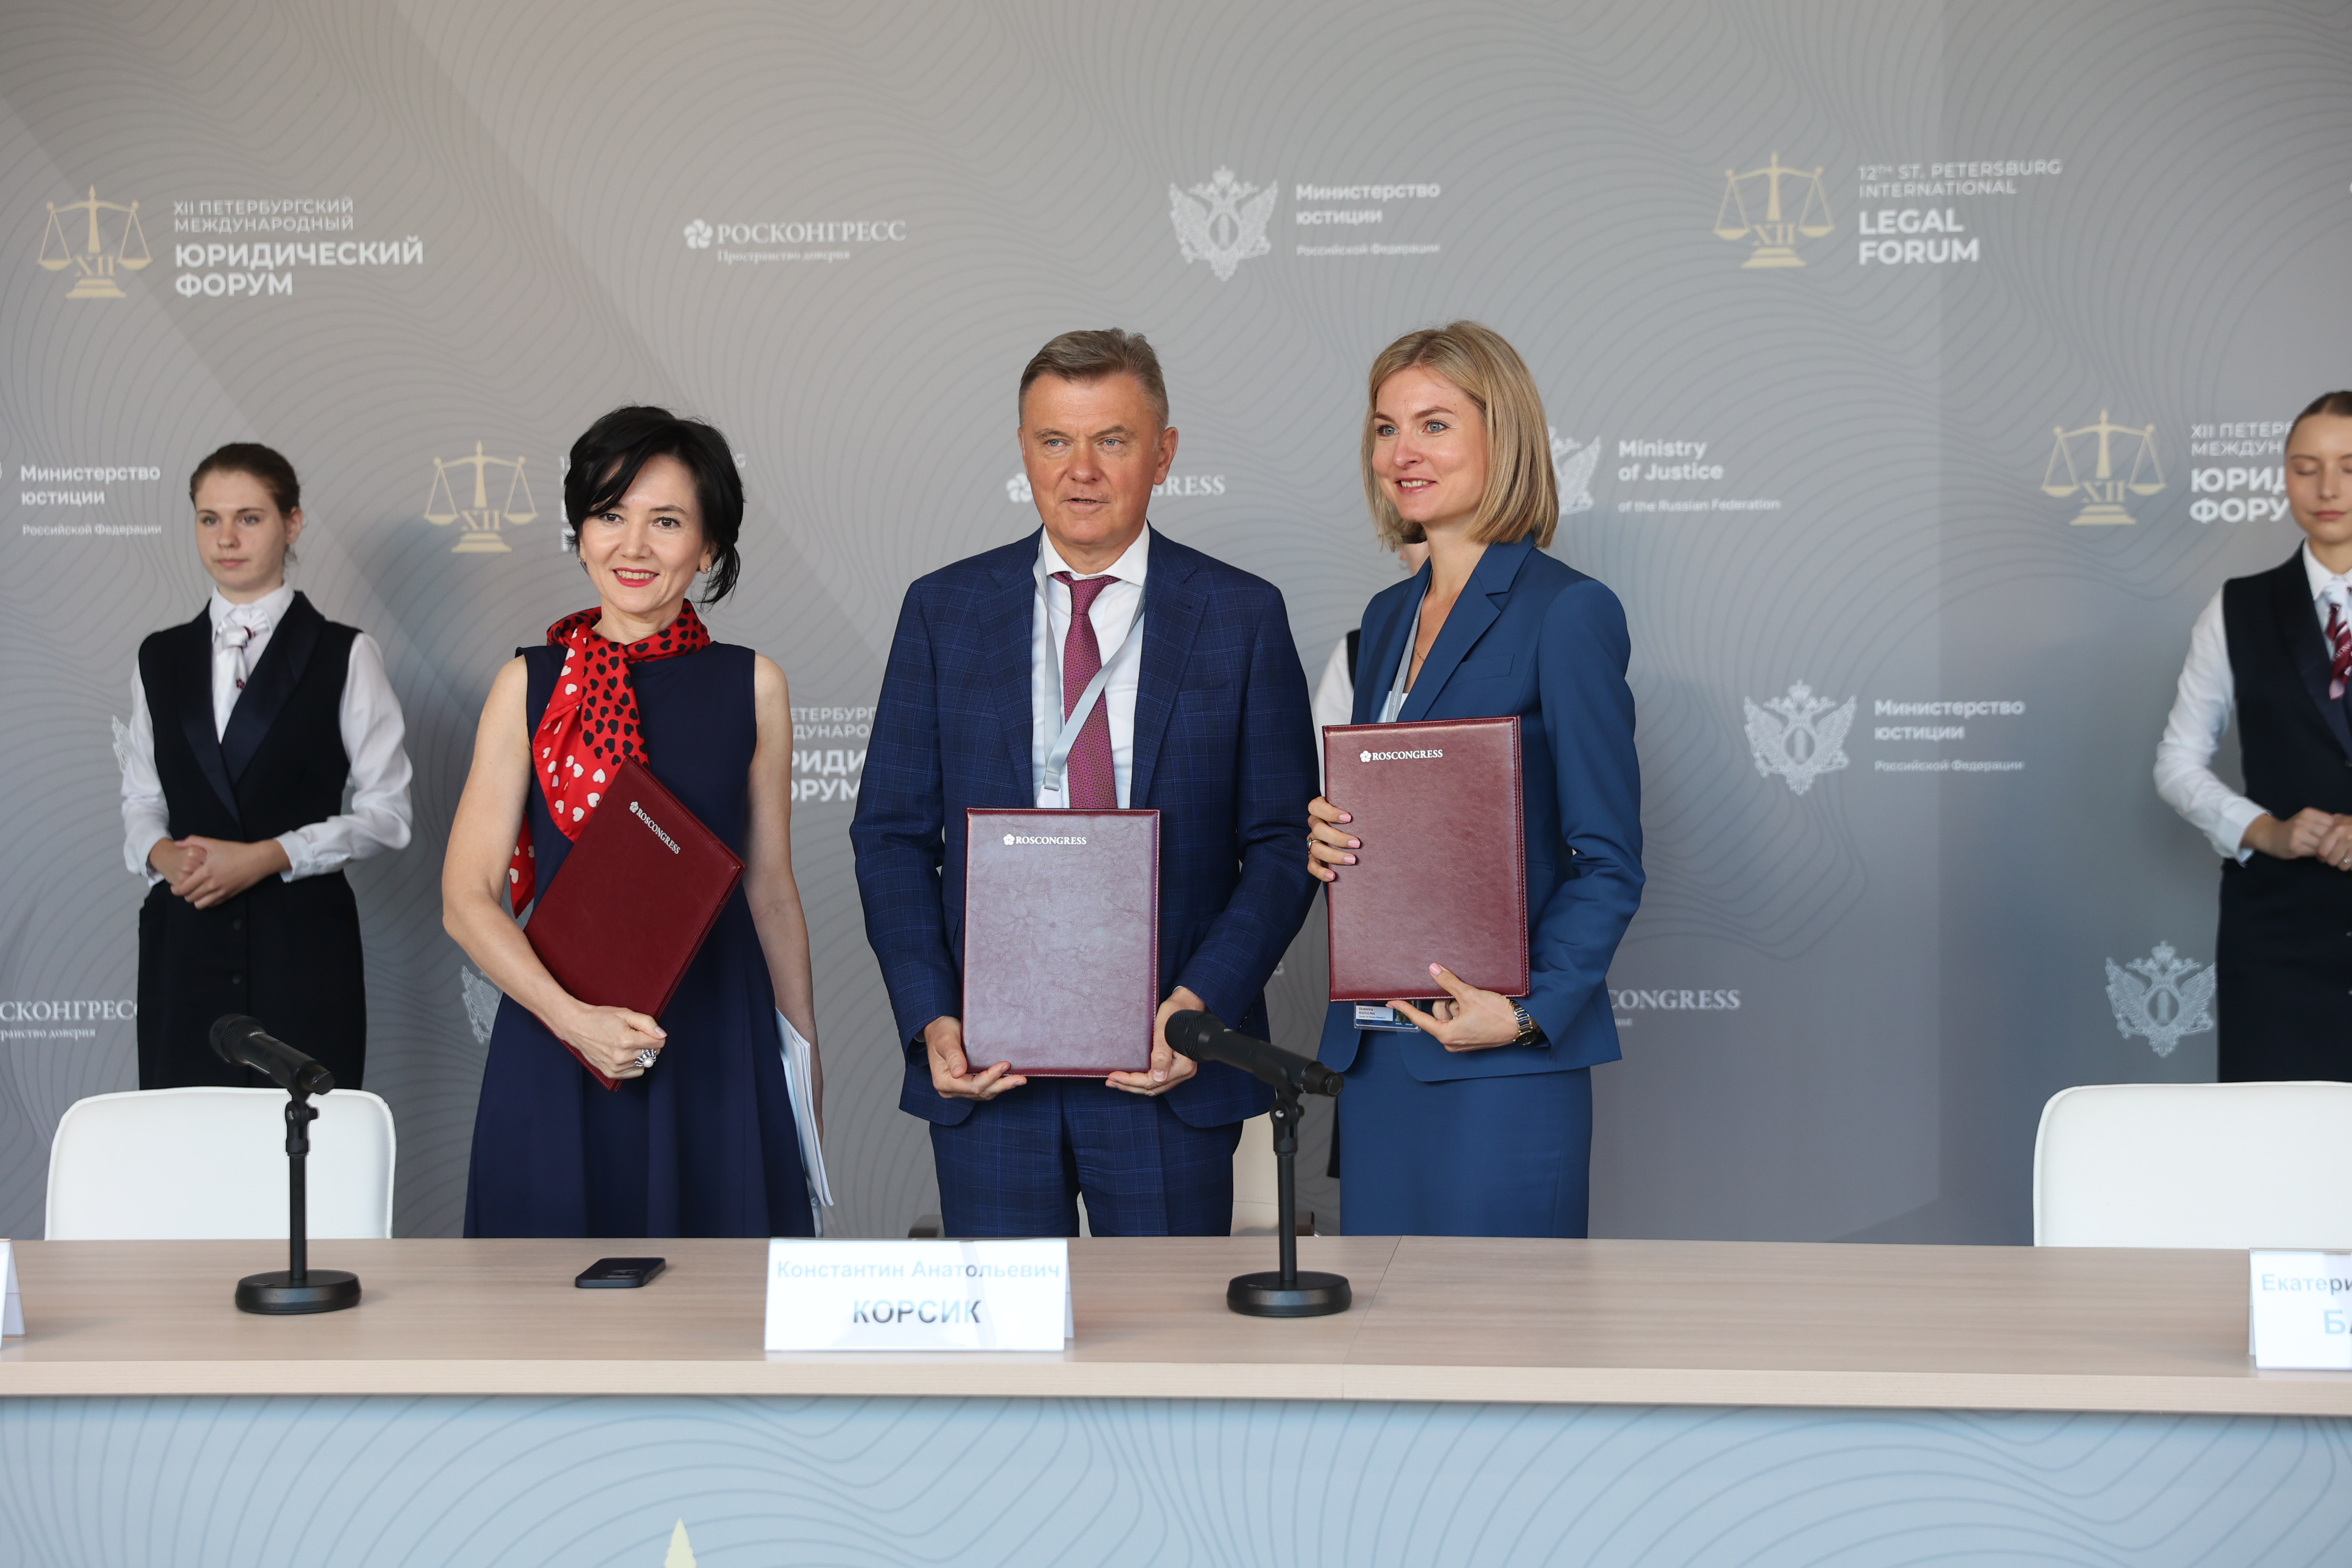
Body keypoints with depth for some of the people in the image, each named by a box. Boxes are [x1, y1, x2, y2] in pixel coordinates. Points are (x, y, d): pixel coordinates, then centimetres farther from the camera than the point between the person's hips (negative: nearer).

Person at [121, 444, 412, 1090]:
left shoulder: (345, 655, 0)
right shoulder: (160, 658, 13)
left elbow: (386, 811, -2)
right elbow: (141, 798, 17)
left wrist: (269, 857, -13)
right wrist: (162, 854, -5)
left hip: (303, 945, -3)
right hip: (184, 944, 3)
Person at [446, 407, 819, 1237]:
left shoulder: (752, 687, 4)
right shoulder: (530, 685, 1)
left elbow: (769, 890, 9)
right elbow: (467, 898, -2)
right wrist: (572, 1017, -16)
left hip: (714, 1054, 1)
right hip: (554, 1047, 0)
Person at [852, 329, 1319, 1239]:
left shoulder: (1242, 617, 2)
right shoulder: (944, 611, 6)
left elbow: (1284, 841, 1)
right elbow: (891, 833, 5)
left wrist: (1204, 1002, -14)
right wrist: (929, 1018, -8)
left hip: (1170, 1061, -1)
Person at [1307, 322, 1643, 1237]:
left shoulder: (1567, 612, -9)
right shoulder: (1389, 616, 15)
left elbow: (1609, 862, -10)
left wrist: (1530, 1012, -21)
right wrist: (1329, 841, -1)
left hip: (1504, 1067, -7)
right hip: (1376, 1054, 7)